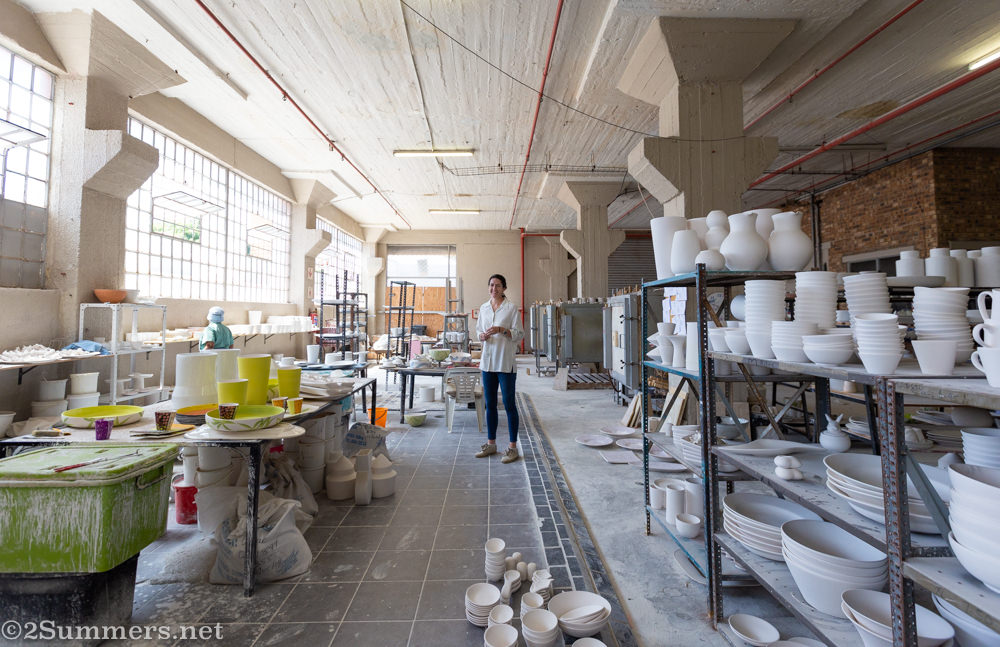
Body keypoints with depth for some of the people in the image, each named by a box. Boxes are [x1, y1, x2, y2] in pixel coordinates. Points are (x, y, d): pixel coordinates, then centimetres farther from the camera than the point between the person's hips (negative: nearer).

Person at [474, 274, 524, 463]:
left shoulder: (511, 307, -4)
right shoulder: (483, 308, 11)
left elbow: (519, 333, -5)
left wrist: (501, 330, -19)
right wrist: (482, 336, -3)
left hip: (506, 362, -5)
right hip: (488, 361, 5)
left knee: (509, 404, 0)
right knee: (490, 404, 12)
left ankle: (513, 447, 10)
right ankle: (491, 443, 25)